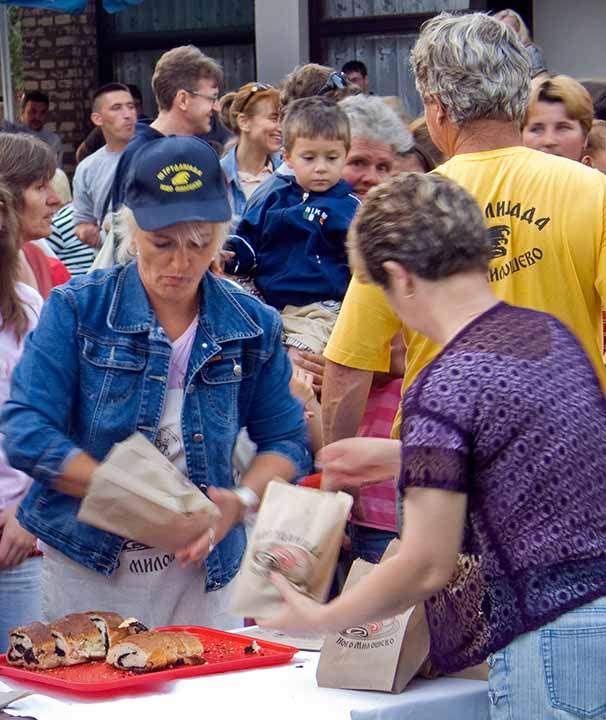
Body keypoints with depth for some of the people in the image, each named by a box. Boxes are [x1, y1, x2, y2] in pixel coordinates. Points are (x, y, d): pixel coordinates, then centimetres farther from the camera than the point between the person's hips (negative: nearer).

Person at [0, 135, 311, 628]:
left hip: (204, 574, 2)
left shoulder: (254, 327, 1)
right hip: (87, 571, -2)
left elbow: (285, 441, 7)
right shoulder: (77, 310, -6)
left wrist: (241, 501, -14)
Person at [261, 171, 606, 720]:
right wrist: (398, 455, 33)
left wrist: (321, 619, 2)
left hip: (554, 644, -8)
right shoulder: (551, 332, 8)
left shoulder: (444, 387, -16)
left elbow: (428, 567, -14)